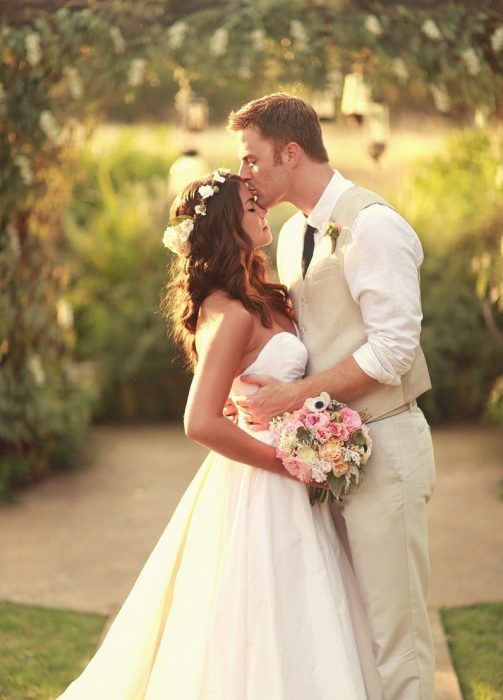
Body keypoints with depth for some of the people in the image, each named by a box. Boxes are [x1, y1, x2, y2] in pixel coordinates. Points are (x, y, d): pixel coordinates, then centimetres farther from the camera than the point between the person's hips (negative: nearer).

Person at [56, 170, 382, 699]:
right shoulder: (231, 314, -20)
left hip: (278, 491, 10)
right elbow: (201, 422, -27)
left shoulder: (258, 298, 9)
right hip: (257, 494, -10)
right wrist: (288, 463, -18)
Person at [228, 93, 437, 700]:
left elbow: (392, 350, -20)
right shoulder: (293, 234, 12)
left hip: (381, 446, -8)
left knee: (392, 631, -1)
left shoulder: (373, 227, -15)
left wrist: (294, 397, -19)